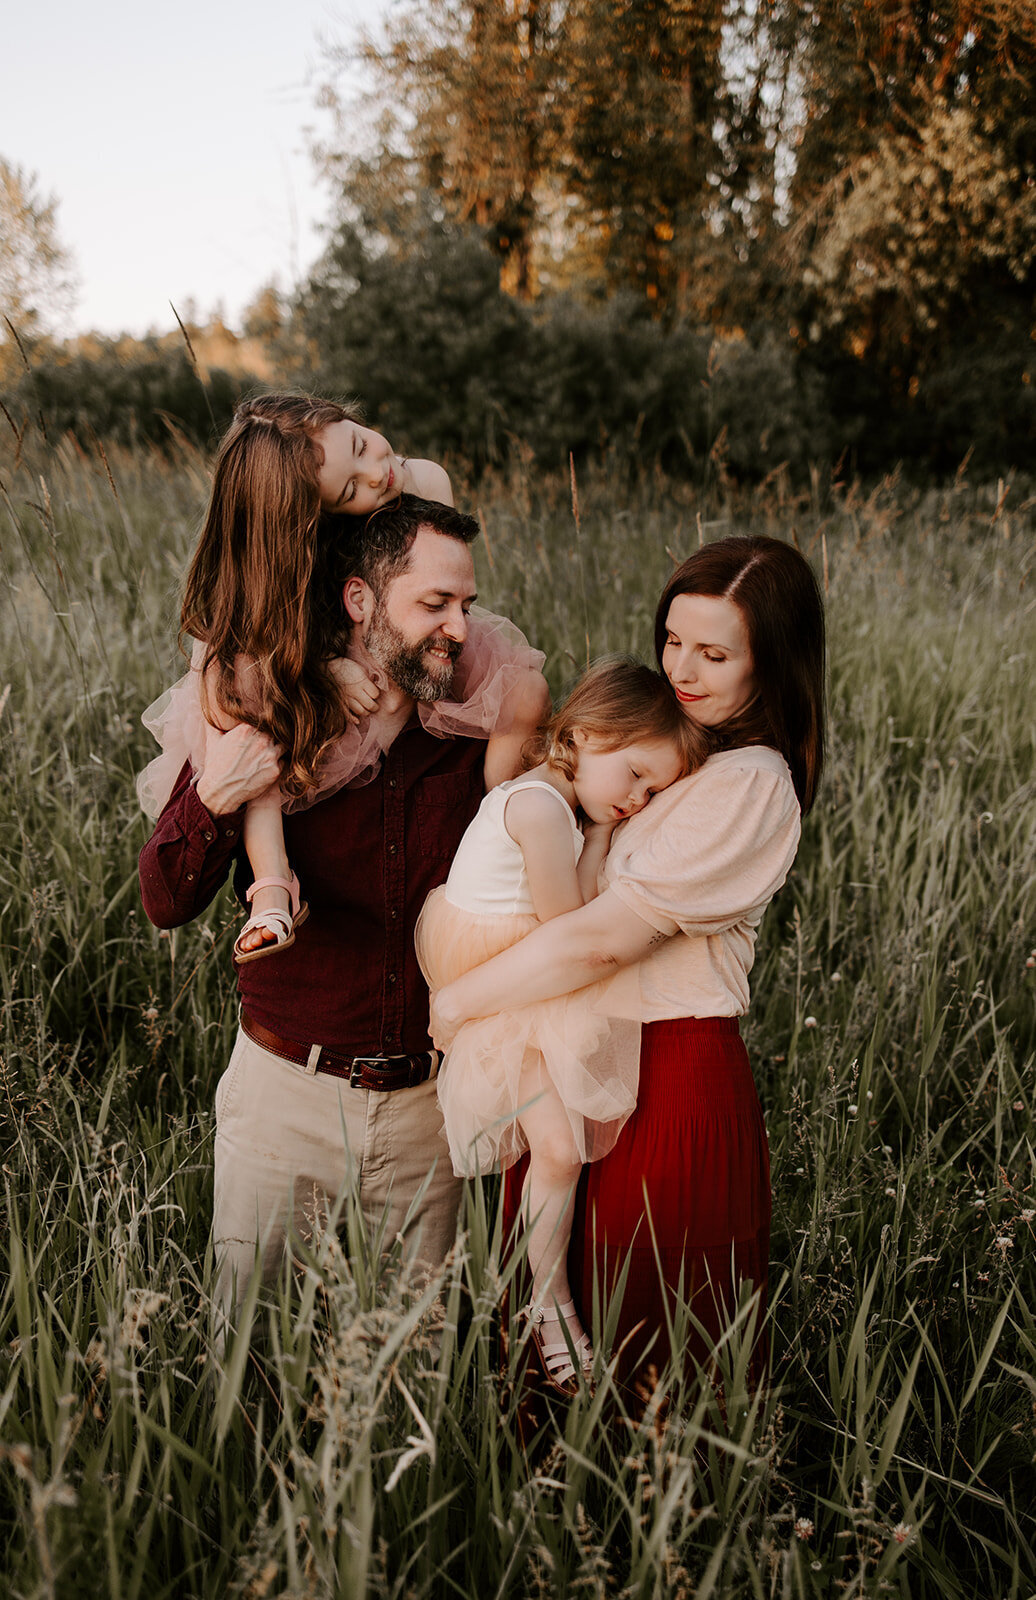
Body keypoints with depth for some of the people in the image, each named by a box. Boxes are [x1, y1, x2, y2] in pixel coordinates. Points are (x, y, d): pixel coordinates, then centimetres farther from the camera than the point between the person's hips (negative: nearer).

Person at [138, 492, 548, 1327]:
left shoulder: (475, 741, 0)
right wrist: (212, 802, -27)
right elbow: (166, 903, -8)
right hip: (285, 1093, -2)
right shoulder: (266, 727, -7)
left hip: (426, 1102, 2)